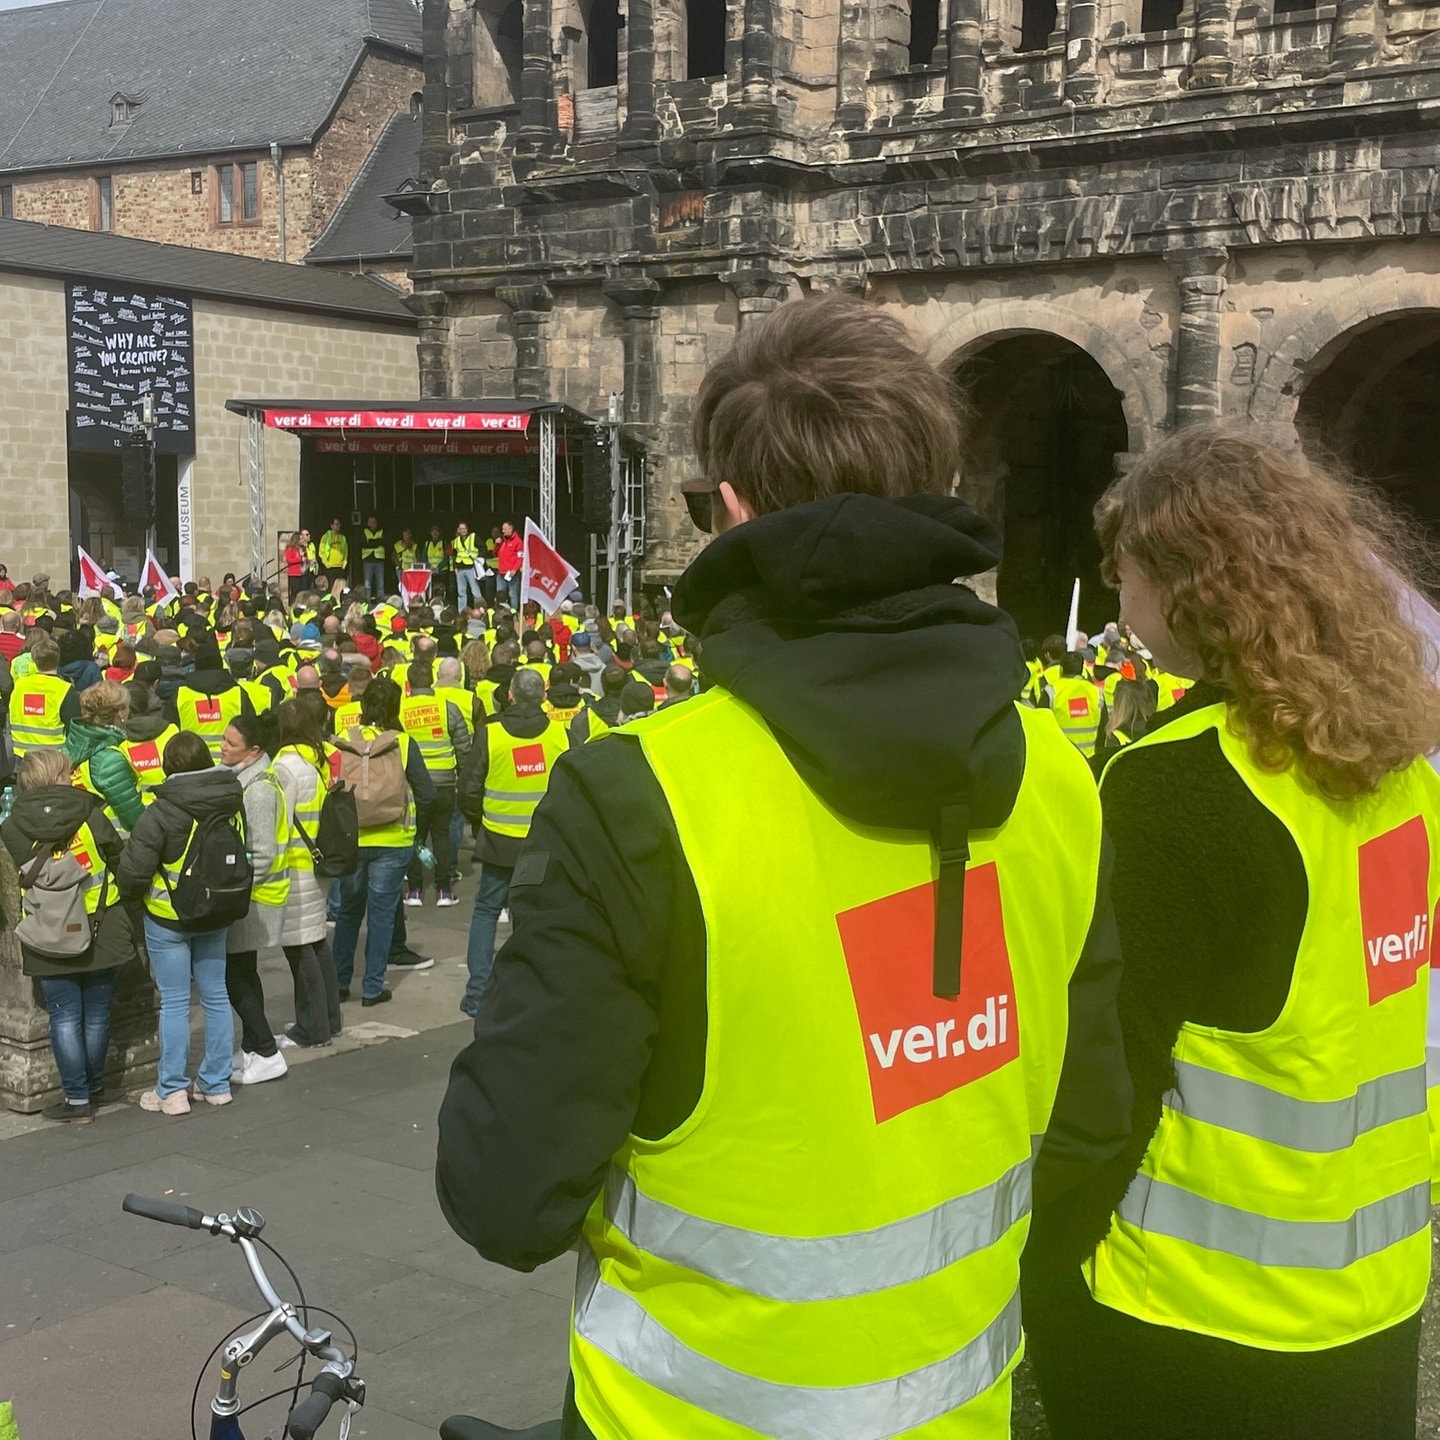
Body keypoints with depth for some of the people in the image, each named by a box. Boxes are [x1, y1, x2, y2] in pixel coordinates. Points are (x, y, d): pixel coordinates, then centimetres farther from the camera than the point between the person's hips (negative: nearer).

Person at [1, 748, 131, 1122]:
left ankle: (77, 1099, 6)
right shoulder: (91, 817, -8)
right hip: (102, 933, 0)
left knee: (64, 1018, 6)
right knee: (96, 1015, 13)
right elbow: (118, 860, 1)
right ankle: (95, 1089, 26)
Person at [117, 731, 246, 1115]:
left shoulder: (163, 812, -20)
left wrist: (129, 895, 2)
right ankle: (216, 1084, 21)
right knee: (216, 997, 13)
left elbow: (134, 867, -18)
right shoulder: (233, 804, -4)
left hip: (167, 918, -5)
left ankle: (171, 1091, 9)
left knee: (174, 1003, 2)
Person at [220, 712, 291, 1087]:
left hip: (252, 896, -10)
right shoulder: (239, 778, 7)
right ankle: (251, 1049, 26)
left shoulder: (260, 789, -21)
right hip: (240, 891, 10)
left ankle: (266, 1054, 5)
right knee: (243, 973, 16)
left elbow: (262, 855, -22)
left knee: (235, 976, -3)